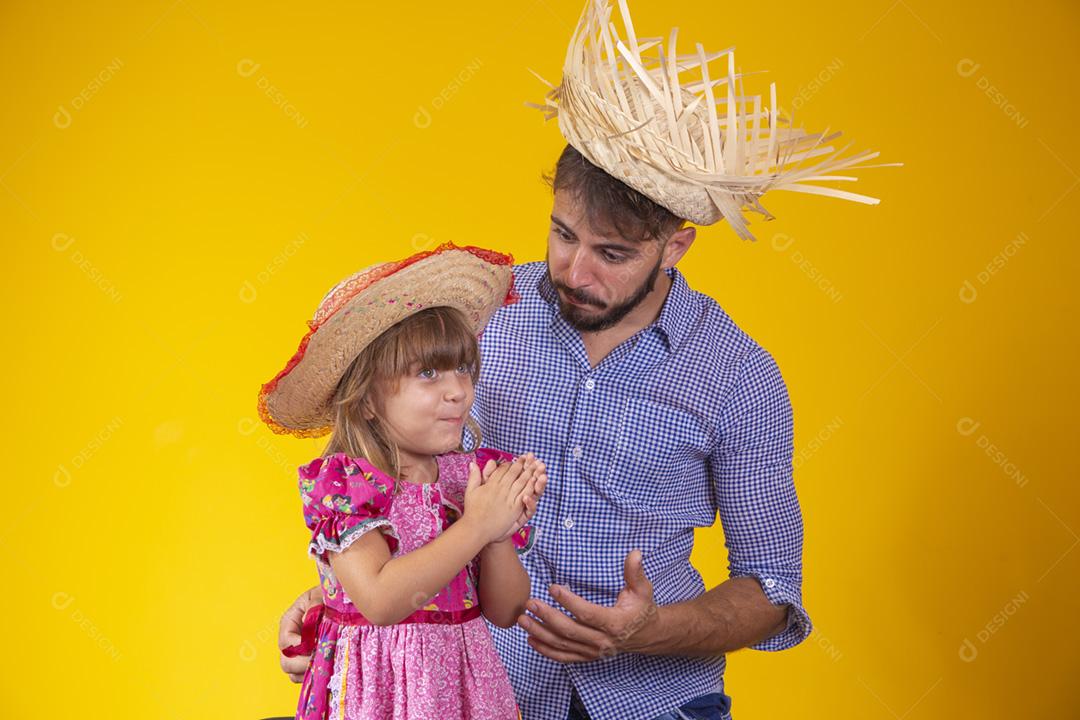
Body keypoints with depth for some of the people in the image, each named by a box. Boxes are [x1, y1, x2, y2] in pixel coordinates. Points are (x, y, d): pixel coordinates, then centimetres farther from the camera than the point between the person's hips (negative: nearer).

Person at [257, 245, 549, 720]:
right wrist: (476, 526, -24)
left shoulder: (475, 475, -1)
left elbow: (506, 613, 1)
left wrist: (500, 536, -16)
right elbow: (379, 601, -27)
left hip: (464, 681, 5)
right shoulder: (343, 483, -14)